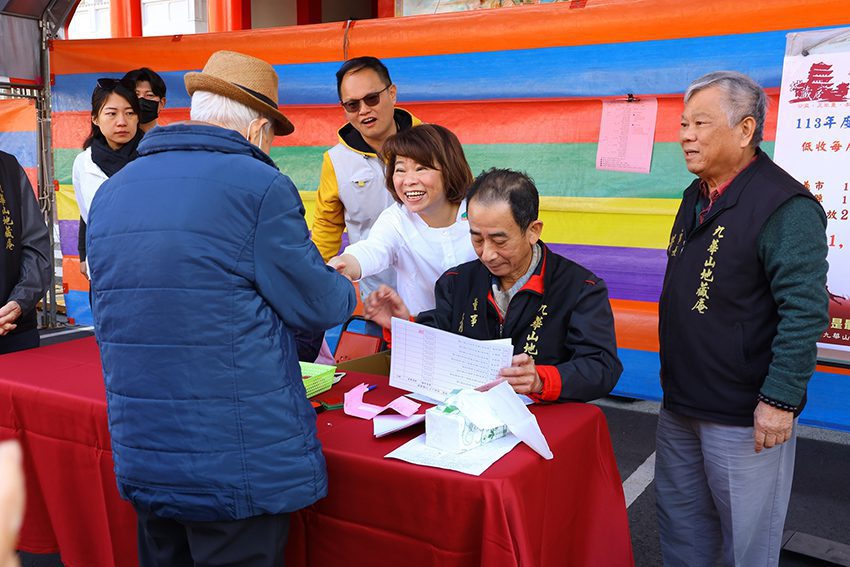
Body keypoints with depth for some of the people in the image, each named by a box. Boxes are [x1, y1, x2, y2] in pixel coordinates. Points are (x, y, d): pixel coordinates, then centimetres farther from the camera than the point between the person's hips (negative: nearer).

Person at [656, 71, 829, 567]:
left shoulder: (786, 205, -17)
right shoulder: (697, 197, 10)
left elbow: (805, 311, -20)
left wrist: (781, 400, -21)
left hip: (745, 417, -8)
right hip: (681, 405, 8)